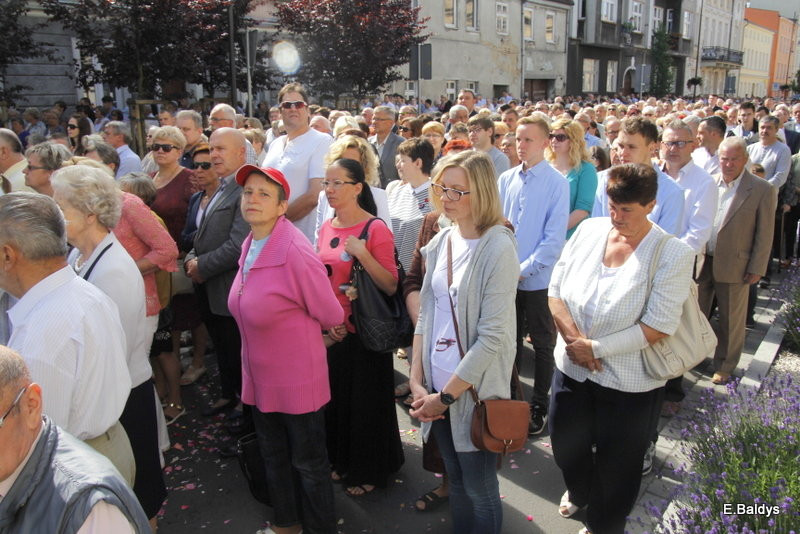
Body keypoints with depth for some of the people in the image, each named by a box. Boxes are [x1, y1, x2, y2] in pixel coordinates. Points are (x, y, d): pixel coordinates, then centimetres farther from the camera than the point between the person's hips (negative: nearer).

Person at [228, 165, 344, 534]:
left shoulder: (295, 253, -25)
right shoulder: (249, 246, 0)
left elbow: (331, 316, -17)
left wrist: (293, 325, 0)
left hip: (297, 380, -8)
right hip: (260, 376, 8)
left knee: (308, 462, 12)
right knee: (273, 456, 25)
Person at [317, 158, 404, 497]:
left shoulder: (375, 229, -15)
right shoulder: (326, 228, 5)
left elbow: (391, 286, -17)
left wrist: (362, 253, -29)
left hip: (363, 332, -6)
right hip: (330, 330, 7)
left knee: (366, 401, 9)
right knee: (336, 397, 19)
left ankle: (369, 471, 31)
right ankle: (343, 461, 42)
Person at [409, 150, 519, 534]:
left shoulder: (498, 248, -17)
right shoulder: (440, 243, 3)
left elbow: (492, 337, -19)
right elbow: (425, 315, 7)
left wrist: (447, 395, -15)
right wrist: (416, 381, 0)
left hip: (476, 389, -5)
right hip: (438, 387, 6)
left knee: (479, 489, 12)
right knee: (455, 479, 21)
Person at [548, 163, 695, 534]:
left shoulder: (672, 254, -17)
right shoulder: (589, 230, -5)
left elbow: (658, 327, -20)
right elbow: (556, 288, -3)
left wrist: (596, 348, -19)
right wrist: (574, 339, -16)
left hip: (629, 381, -4)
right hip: (572, 366, 4)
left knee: (616, 461, 16)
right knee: (566, 441, 24)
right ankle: (579, 491, 58)